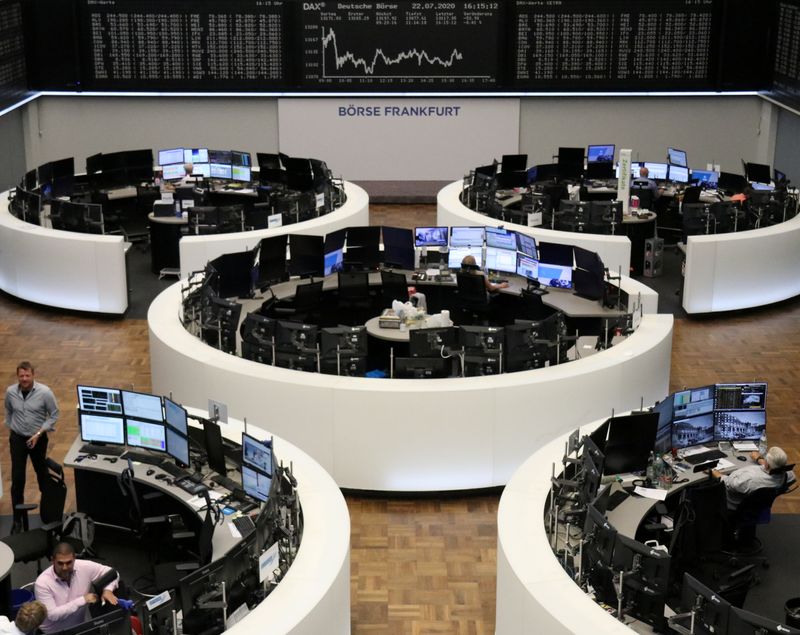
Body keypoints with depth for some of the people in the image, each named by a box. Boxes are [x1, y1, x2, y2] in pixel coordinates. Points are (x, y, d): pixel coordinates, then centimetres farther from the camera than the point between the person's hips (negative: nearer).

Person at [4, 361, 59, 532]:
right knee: (17, 478, -3)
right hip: (17, 438, 1)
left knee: (41, 471, 20)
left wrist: (39, 433, -17)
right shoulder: (10, 391, -10)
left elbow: (54, 415, -10)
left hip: (38, 438, -1)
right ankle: (17, 518, 4)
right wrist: (10, 427, 13)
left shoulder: (44, 392, -19)